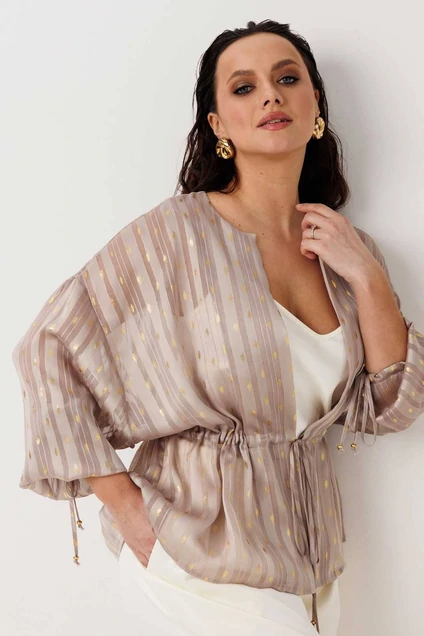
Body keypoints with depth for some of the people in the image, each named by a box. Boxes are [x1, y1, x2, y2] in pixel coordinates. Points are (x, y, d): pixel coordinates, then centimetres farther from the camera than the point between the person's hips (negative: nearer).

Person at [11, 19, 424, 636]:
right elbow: (49, 348, -14)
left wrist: (367, 278, -11)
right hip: (199, 559, -5)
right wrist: (125, 504, -15)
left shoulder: (350, 249, 1)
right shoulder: (176, 232, -14)